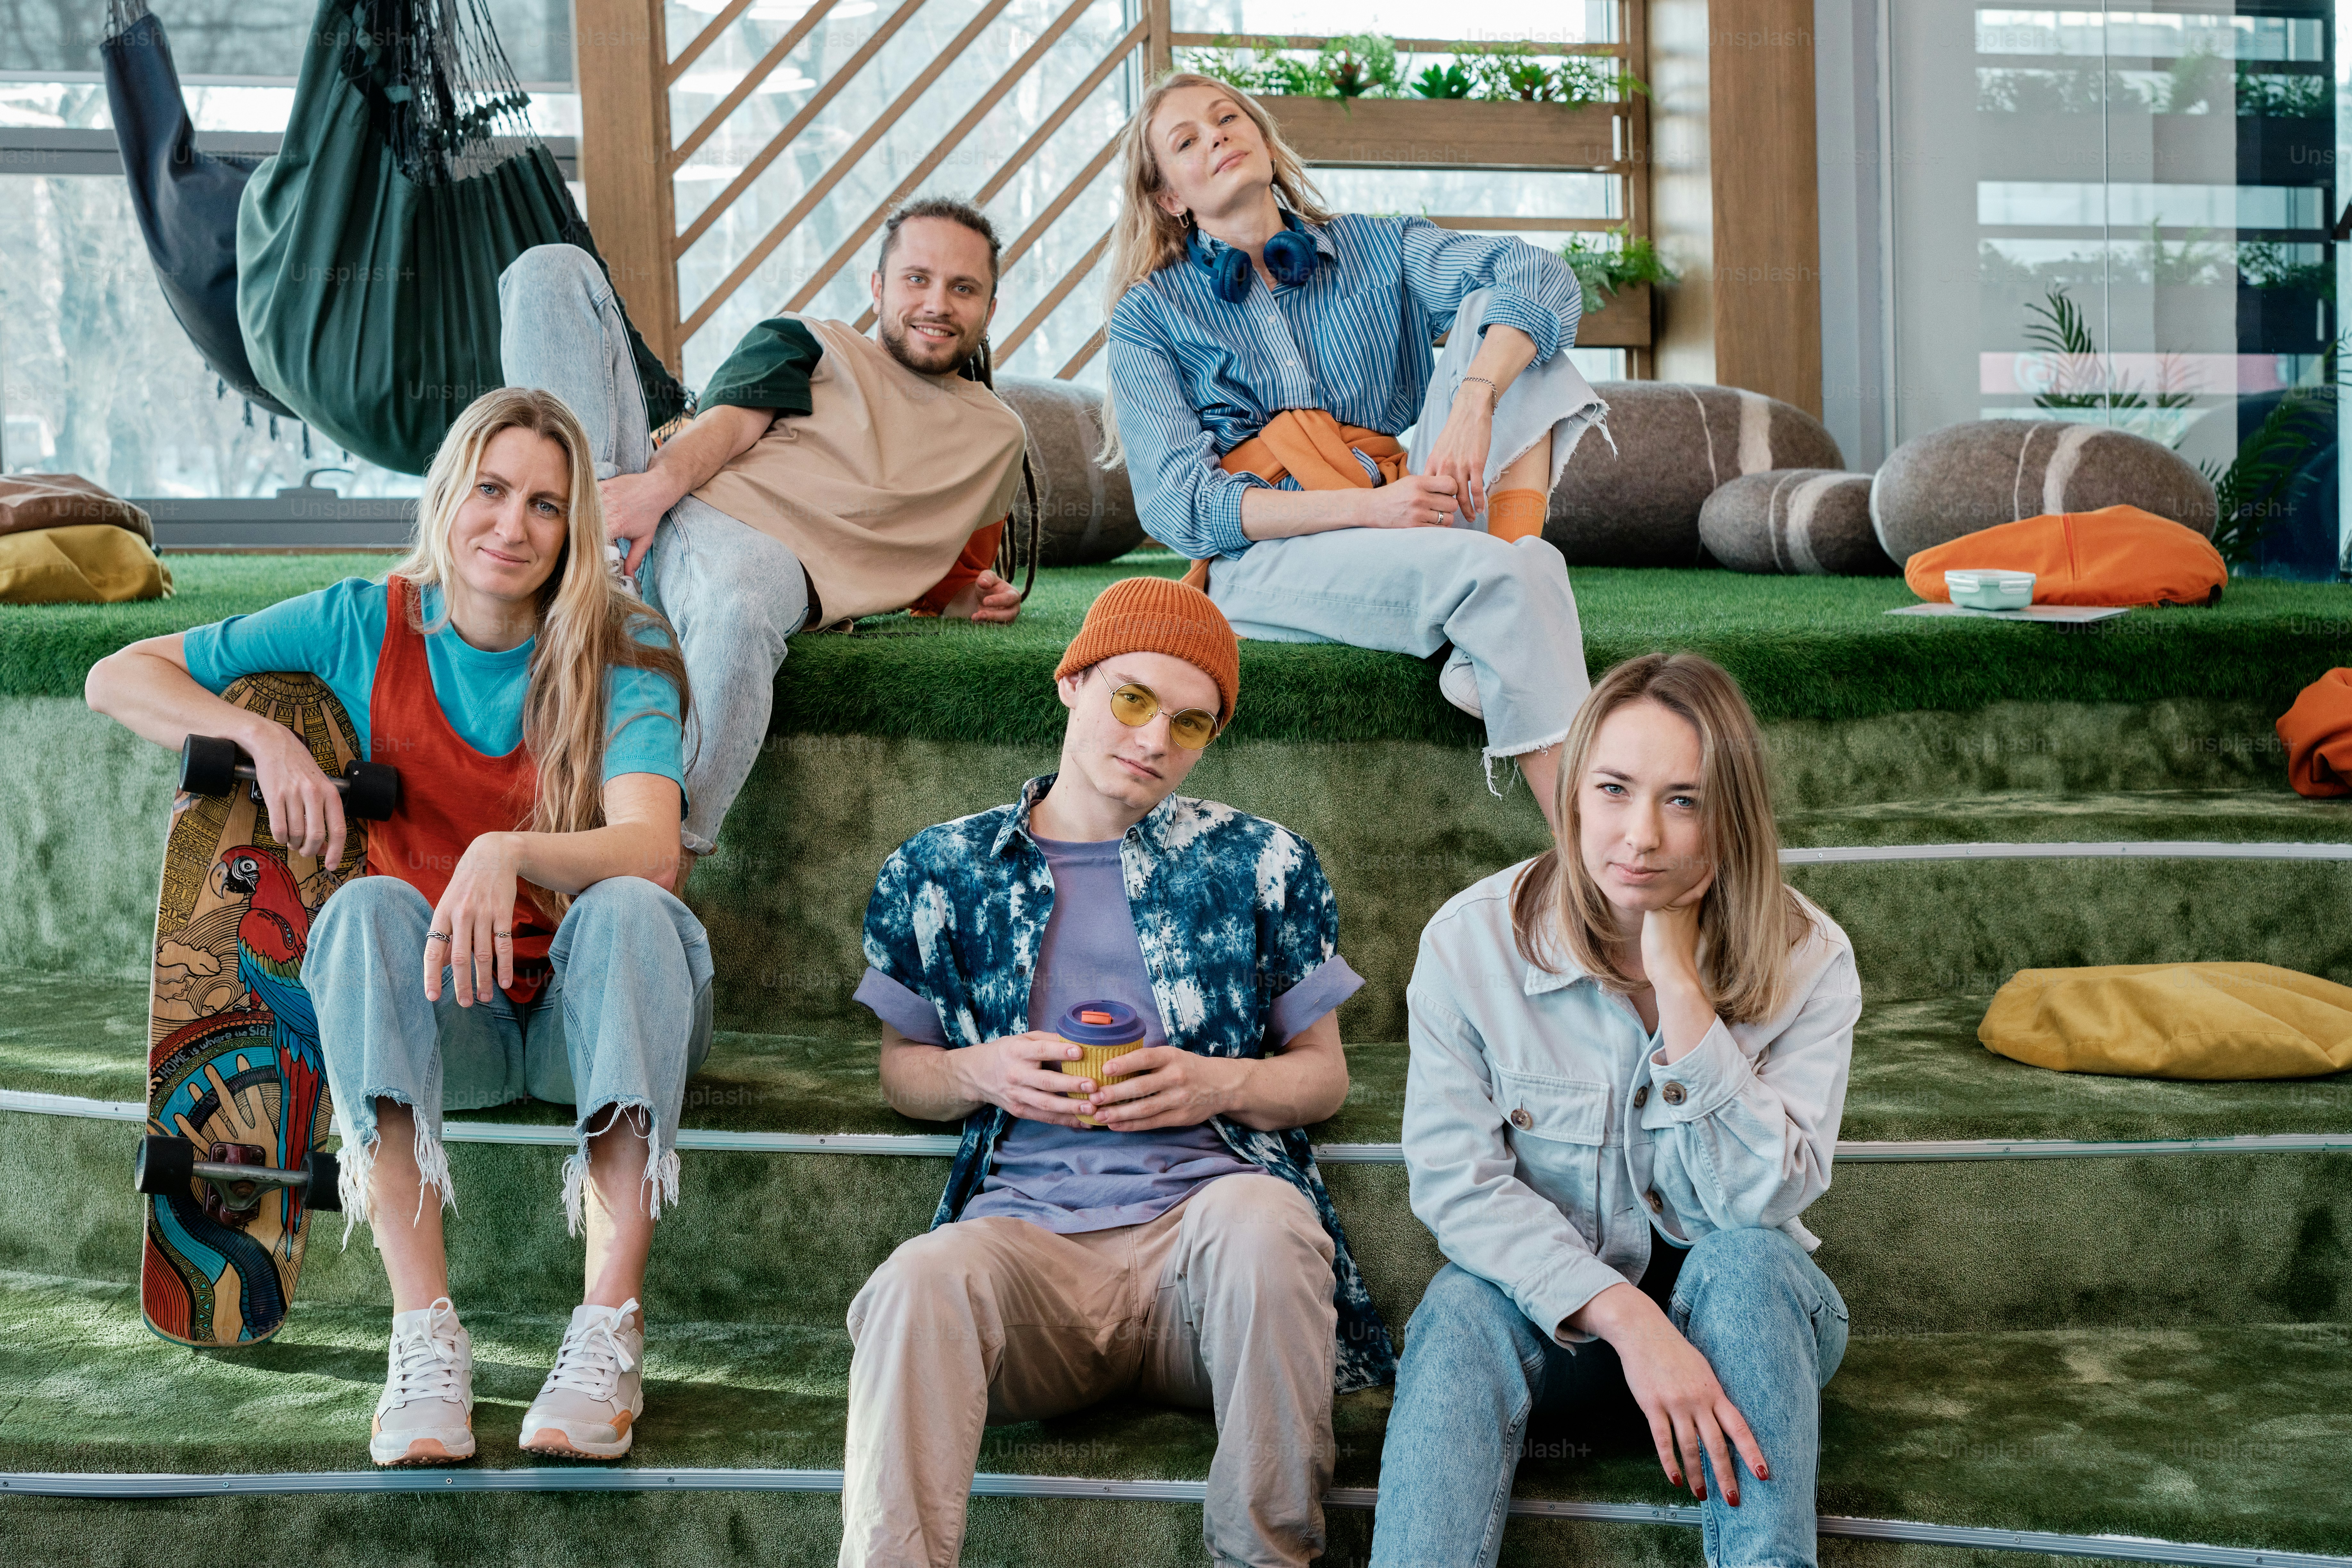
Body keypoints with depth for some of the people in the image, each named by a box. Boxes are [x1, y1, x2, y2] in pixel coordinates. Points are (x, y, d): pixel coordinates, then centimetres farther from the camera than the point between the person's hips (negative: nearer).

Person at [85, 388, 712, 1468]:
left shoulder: (621, 653, -6)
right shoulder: (366, 625, -1)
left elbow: (649, 849, -24)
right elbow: (120, 678, 2)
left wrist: (507, 855, -43)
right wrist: (263, 737, -16)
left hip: (589, 1014, -1)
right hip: (437, 1018, 1)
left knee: (628, 909, -34)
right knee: (369, 907, -31)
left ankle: (609, 1329, -39)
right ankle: (423, 1332, -39)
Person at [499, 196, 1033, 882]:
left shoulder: (997, 436, 29)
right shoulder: (806, 344, 26)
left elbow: (938, 583, 36)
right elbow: (729, 423, 5)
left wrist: (975, 598, 11)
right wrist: (655, 486, -16)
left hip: (774, 555, -2)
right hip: (657, 500, 2)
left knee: (735, 610, -44)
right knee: (555, 269, -9)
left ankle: (672, 857, -43)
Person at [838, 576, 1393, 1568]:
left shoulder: (1259, 863, 14)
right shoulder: (941, 871, 15)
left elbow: (1324, 1073, 18)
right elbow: (902, 1068, 23)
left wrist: (1222, 1085, -4)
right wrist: (982, 1074, -1)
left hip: (1207, 1208, 0)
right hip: (1026, 1231, 0)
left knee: (1261, 1216, -37)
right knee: (919, 1282, -35)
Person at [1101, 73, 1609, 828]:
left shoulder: (1375, 249, 15)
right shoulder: (1150, 317, 9)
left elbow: (1543, 278, -2)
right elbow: (1178, 505, -5)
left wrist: (1474, 404, -24)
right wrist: (1370, 508, -19)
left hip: (1410, 520, 4)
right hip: (1267, 561, -4)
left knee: (1498, 312, -11)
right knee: (1491, 572, -30)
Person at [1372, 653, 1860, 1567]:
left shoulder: (1807, 962, -11)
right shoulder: (1471, 943, -11)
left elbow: (1762, 1199, -21)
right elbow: (1455, 1181, -15)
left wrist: (1677, 980, -26)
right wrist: (1626, 1319, -28)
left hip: (1741, 1317, 1)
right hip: (1551, 1322, 0)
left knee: (1744, 1262, -32)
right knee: (1466, 1307, -32)